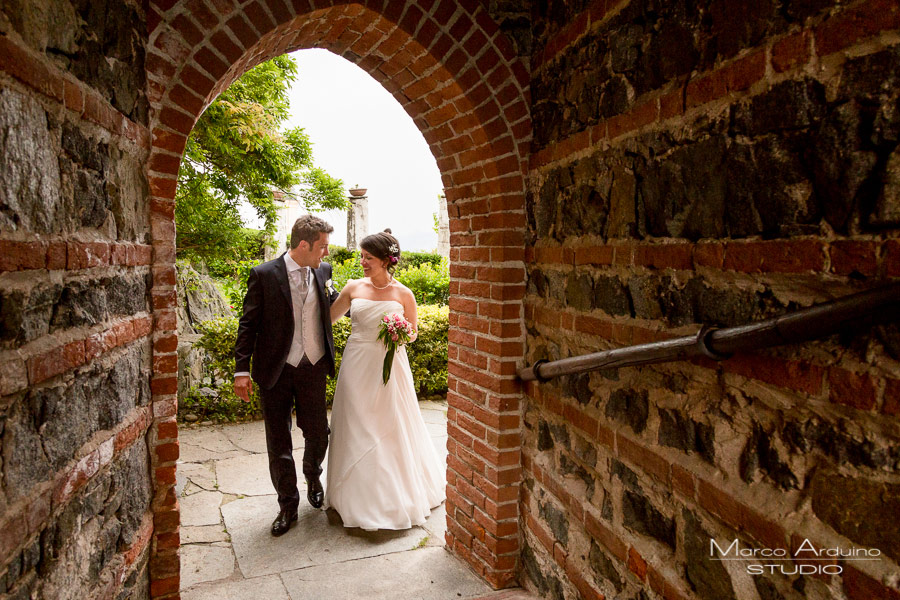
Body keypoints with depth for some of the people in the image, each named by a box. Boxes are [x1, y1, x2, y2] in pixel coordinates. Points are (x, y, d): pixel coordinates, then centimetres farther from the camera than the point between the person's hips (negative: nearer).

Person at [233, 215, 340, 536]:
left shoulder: (322, 271, 2)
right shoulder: (264, 275, -10)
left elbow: (336, 304, 20)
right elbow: (249, 324, -7)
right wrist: (242, 370, -11)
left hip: (313, 368, 3)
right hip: (275, 371, -3)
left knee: (318, 434, 13)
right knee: (278, 443, 8)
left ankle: (313, 477, 44)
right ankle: (288, 504, 27)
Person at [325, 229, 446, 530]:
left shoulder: (403, 294, -3)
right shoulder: (354, 287, 2)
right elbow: (327, 317, 13)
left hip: (389, 367, -2)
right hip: (357, 367, 2)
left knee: (392, 429, 7)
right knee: (357, 429, 7)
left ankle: (397, 493, 28)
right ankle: (360, 495, 25)